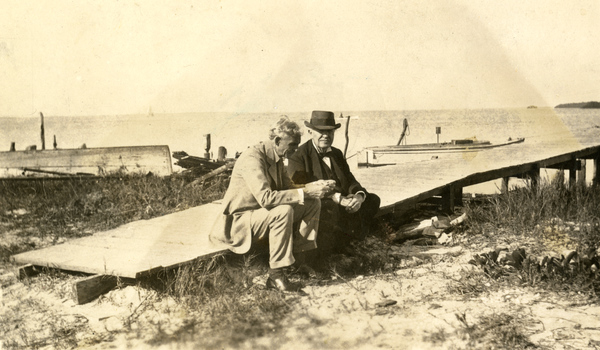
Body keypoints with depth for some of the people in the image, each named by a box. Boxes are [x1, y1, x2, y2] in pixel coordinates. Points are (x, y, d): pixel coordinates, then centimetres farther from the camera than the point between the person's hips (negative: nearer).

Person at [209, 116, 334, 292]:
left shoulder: (277, 158, 5)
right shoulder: (252, 158, -24)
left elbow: (287, 189, 10)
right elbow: (266, 198, -35)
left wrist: (313, 187, -8)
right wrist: (304, 192, -34)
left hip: (264, 214, 9)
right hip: (239, 220, -9)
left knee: (313, 203, -4)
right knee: (284, 211, -36)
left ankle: (297, 256, -6)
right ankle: (276, 274, -26)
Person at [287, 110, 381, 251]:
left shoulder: (337, 154, 17)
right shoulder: (299, 157, -7)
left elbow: (350, 180, 11)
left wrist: (359, 195, -16)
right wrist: (338, 198, -25)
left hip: (343, 202, 7)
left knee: (373, 200, -8)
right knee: (334, 209, -37)